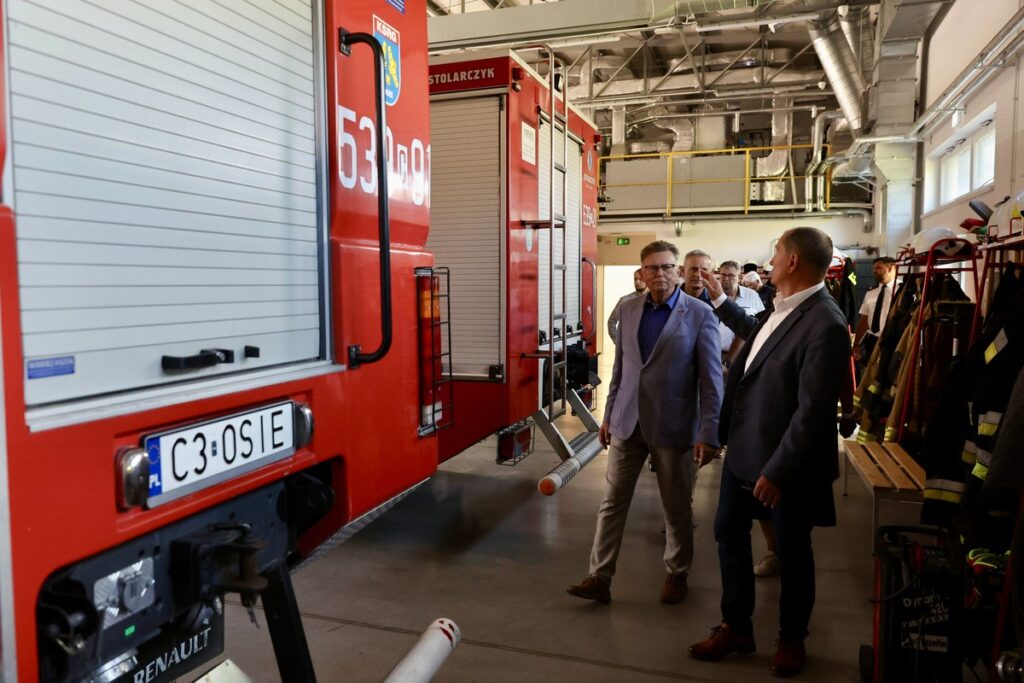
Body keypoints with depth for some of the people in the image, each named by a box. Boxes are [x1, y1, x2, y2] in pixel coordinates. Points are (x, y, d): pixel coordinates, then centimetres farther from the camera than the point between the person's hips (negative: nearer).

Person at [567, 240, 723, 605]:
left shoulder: (700, 314, -8)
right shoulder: (629, 309, 5)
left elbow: (711, 379, -9)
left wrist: (709, 434, -12)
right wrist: (609, 415, 13)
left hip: (673, 426, -3)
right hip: (627, 423, 4)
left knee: (677, 508, 12)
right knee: (612, 503, 6)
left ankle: (676, 574, 32)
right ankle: (600, 578, 15)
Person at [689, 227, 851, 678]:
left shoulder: (825, 325, -24)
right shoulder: (782, 308, 4)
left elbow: (812, 411, -25)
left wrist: (777, 471, -22)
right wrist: (720, 300, 33)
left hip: (783, 461, -8)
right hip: (743, 448, 8)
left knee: (791, 552, 12)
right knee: (729, 534, 16)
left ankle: (791, 640, 34)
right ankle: (736, 628, 34)